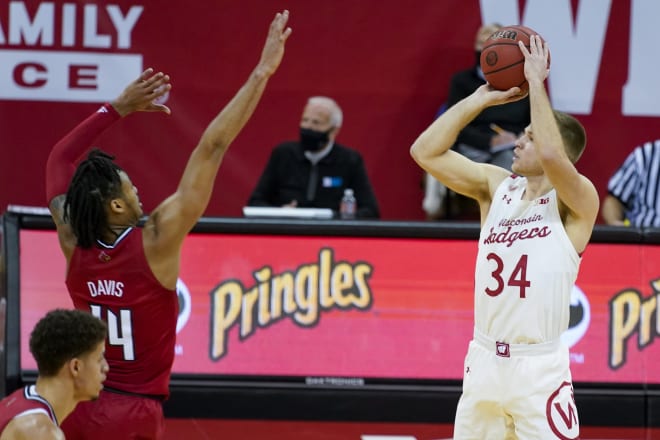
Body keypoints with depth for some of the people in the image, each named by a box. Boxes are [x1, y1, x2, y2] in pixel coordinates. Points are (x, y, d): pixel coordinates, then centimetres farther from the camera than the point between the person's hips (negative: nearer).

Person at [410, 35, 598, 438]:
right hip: (484, 360, 6)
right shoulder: (497, 186, 10)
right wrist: (479, 99, 2)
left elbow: (551, 156, -28)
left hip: (539, 368, -6)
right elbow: (426, 152, 6)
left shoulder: (577, 200, -7)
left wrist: (536, 83, -18)